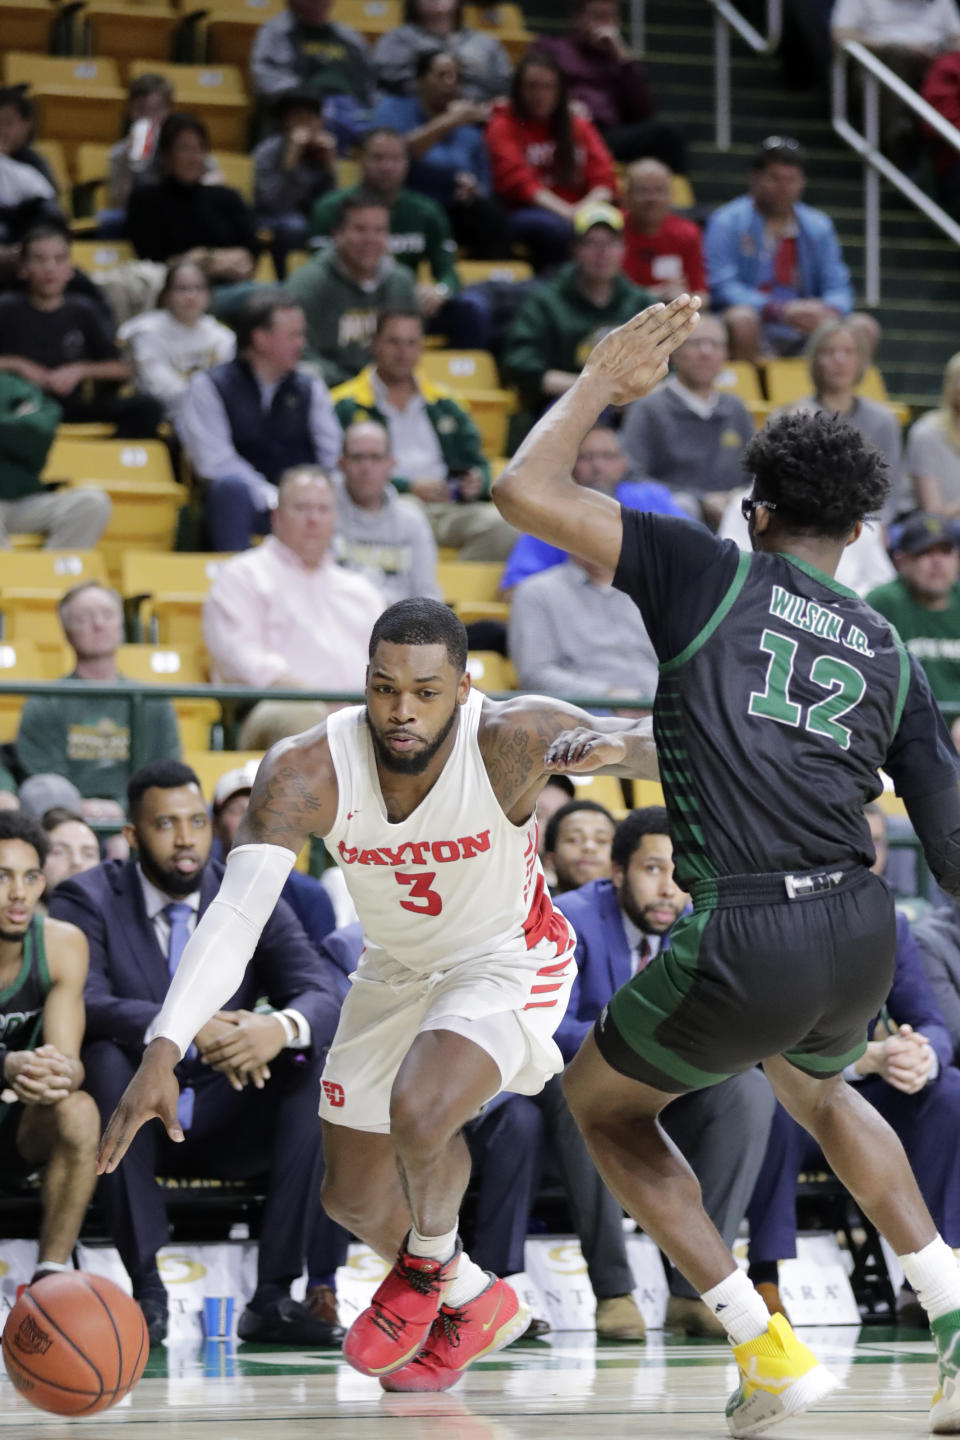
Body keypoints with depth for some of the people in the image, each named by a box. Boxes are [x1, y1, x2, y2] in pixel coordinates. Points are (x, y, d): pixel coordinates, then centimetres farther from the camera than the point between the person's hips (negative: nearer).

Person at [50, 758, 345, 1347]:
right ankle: (147, 1291, -29)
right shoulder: (88, 900, -6)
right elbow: (84, 1004, -24)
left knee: (319, 1065, -23)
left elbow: (323, 997, -11)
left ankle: (274, 1296, -24)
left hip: (224, 1122, 3)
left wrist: (282, 1027, -37)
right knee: (107, 1058, -33)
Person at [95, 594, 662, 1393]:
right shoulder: (306, 772, -28)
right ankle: (475, 1303, 41)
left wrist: (617, 746, -52)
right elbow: (235, 914, -34)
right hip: (396, 970, 4)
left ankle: (430, 1266, 2)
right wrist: (163, 1053, -47)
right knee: (353, 1194, 12)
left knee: (419, 1110, -31)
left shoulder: (511, 739, -32)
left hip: (506, 961, -4)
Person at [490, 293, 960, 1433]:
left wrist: (599, 384, 15)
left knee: (601, 1102, 23)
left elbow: (524, 491, 0)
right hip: (862, 932, 6)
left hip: (745, 941, -5)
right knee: (813, 1085, 39)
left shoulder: (711, 577, 3)